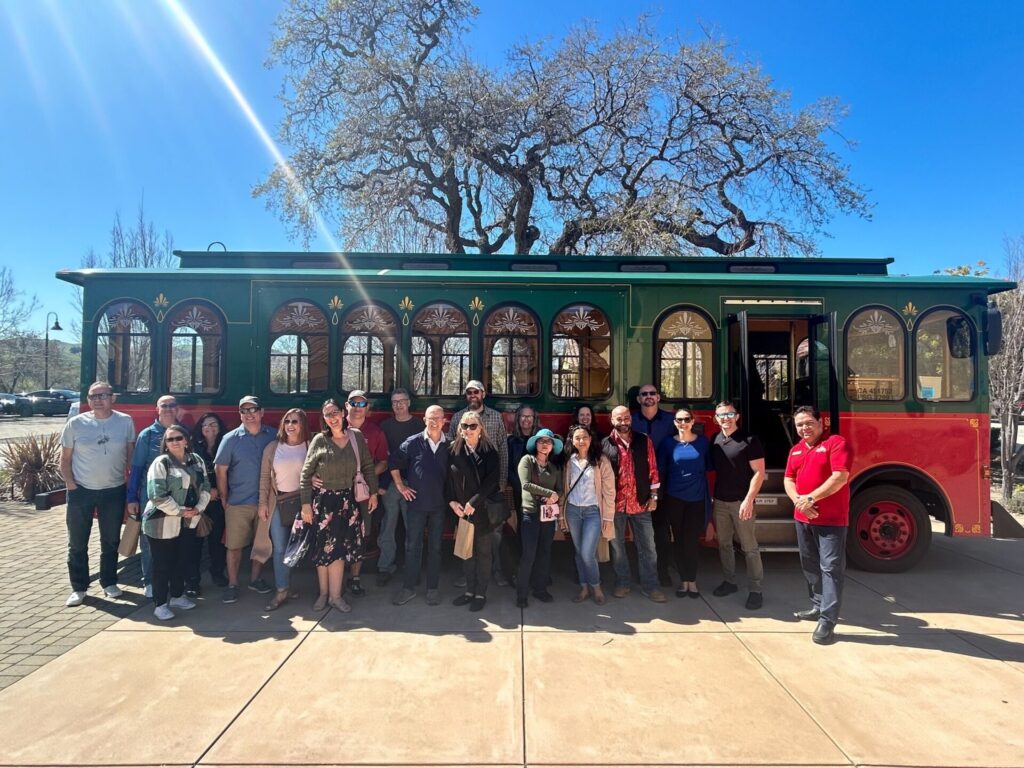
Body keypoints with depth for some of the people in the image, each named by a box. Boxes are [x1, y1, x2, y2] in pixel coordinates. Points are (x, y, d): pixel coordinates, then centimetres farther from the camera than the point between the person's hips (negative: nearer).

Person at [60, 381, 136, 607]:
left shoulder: (125, 422, -3)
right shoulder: (75, 423, -5)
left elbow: (131, 454, 4)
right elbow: (65, 459, 1)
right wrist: (71, 485, -8)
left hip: (114, 491, 1)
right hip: (81, 491, -1)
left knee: (111, 541, 13)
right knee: (77, 543, 8)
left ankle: (109, 583, 29)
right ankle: (78, 588, 22)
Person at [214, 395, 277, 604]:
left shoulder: (273, 436, -1)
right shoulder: (231, 439, -3)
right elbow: (221, 471, 0)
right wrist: (224, 500, 0)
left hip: (265, 501, 2)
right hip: (238, 503, -1)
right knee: (234, 546, 5)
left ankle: (255, 579, 30)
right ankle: (232, 584, 20)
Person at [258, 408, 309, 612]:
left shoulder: (310, 447, -2)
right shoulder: (272, 447, 3)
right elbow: (265, 477, 5)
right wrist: (263, 503, 1)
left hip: (302, 501, -1)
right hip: (278, 502, 1)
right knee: (279, 548, 3)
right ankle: (282, 591, 11)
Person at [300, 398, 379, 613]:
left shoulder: (357, 436, 0)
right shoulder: (319, 440, -5)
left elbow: (367, 466, 6)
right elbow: (306, 474, -3)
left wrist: (373, 492, 6)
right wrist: (306, 503, -6)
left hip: (348, 500, 1)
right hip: (324, 500, -1)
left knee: (339, 547, 4)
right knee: (324, 547, 5)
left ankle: (335, 595, 14)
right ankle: (323, 593, 19)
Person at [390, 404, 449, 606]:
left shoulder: (448, 446, 0)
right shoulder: (413, 443, -5)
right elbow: (393, 462, 4)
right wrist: (400, 486, 1)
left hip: (439, 505, 1)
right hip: (416, 503, -1)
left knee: (435, 548, 10)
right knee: (412, 546, 7)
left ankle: (432, 588, 22)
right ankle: (408, 587, 20)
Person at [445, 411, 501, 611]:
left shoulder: (489, 452, -6)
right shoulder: (454, 451, 3)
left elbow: (492, 480, -13)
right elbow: (448, 478, 6)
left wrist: (474, 502, -17)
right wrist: (451, 501, -6)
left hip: (483, 509, -3)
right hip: (461, 510, 3)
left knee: (483, 552, 6)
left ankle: (481, 593, 16)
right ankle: (470, 590, 23)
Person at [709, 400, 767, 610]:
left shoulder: (749, 441, -9)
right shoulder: (715, 440, 7)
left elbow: (759, 472, -12)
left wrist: (749, 500, -18)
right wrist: (712, 497, 10)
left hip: (741, 502, -5)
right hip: (720, 501, 5)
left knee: (749, 547, 1)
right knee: (724, 544, 13)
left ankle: (756, 590, 9)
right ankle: (729, 581, 26)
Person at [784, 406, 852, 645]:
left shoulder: (836, 443, -9)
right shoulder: (795, 450, 14)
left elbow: (840, 477, -18)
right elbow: (788, 479, 11)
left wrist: (811, 498, -19)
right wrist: (798, 500, -9)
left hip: (832, 519, -7)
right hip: (803, 518, 7)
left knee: (830, 567, -6)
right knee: (810, 565, 16)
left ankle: (827, 620, -4)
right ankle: (818, 606, 31)